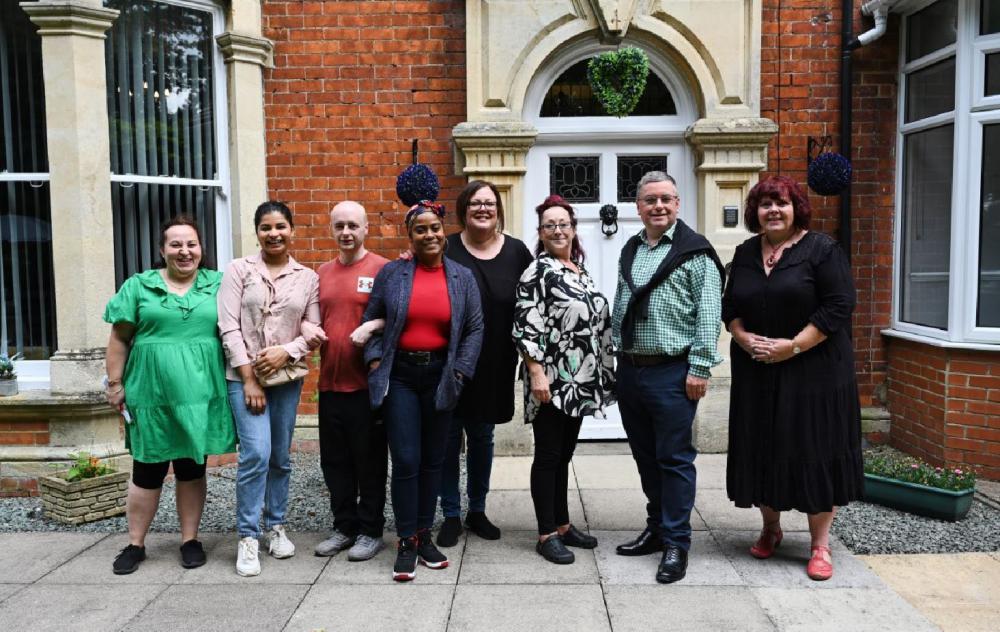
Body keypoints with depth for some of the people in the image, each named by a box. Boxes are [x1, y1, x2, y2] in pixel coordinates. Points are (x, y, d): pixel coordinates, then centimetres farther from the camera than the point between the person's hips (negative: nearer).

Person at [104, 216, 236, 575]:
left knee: (192, 469, 10)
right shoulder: (139, 286, 4)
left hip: (200, 395, 1)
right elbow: (119, 339, 5)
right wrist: (115, 384, 1)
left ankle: (190, 540, 22)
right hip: (152, 396, -1)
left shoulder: (218, 285, 6)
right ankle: (135, 544, 21)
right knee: (147, 471, 7)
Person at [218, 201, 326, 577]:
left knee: (281, 457, 9)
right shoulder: (239, 270, 1)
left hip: (288, 377, 3)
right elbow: (229, 328, -5)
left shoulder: (307, 277, 7)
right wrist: (249, 379, -9)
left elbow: (315, 331, 6)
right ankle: (248, 537, 0)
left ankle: (276, 527, 25)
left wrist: (287, 351, -12)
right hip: (245, 376, -2)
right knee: (256, 454, -12)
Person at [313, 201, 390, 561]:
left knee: (370, 460, 5)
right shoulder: (323, 273, 13)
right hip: (330, 382, 6)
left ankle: (371, 531, 17)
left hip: (367, 382, -6)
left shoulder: (382, 269, -5)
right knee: (335, 460, 13)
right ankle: (344, 526, 27)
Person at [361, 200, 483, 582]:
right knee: (405, 461, -4)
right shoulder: (391, 274, 2)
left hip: (440, 376, 2)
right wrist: (375, 362, -4)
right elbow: (371, 321, 7)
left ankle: (424, 535, 23)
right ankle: (406, 542, 8)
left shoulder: (462, 277, 5)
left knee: (432, 460, 10)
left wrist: (460, 372, -4)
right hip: (399, 375, -1)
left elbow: (474, 329, 4)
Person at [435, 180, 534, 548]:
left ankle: (477, 511, 31)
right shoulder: (446, 249, -5)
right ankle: (451, 515, 21)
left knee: (482, 438, 15)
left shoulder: (517, 251, 1)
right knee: (450, 437, 7)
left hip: (495, 366, 2)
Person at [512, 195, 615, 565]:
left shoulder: (579, 269, 14)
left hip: (579, 382, 8)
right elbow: (525, 327, -16)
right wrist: (536, 374, -22)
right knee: (548, 457, 1)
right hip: (551, 382, -8)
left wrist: (601, 374, 18)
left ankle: (562, 524, 26)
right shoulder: (538, 271, -10)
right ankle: (547, 535, 10)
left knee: (564, 455, 15)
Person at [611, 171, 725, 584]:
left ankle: (676, 543, 11)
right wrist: (615, 356, 14)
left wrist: (700, 367, -16)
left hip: (672, 372, -6)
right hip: (630, 370, 7)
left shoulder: (695, 251, -6)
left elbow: (708, 314, -11)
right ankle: (657, 529, 30)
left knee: (674, 458, 0)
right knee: (645, 456, 15)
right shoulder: (630, 251, 14)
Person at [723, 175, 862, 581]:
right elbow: (730, 308, 12)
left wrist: (793, 346, -17)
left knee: (814, 452, 0)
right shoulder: (745, 254, 10)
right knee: (762, 450, 10)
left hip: (812, 372, -4)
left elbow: (839, 306, -11)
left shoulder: (821, 249, -5)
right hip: (756, 373, 5)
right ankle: (770, 528, 29)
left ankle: (820, 544, 12)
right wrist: (745, 339, -8)